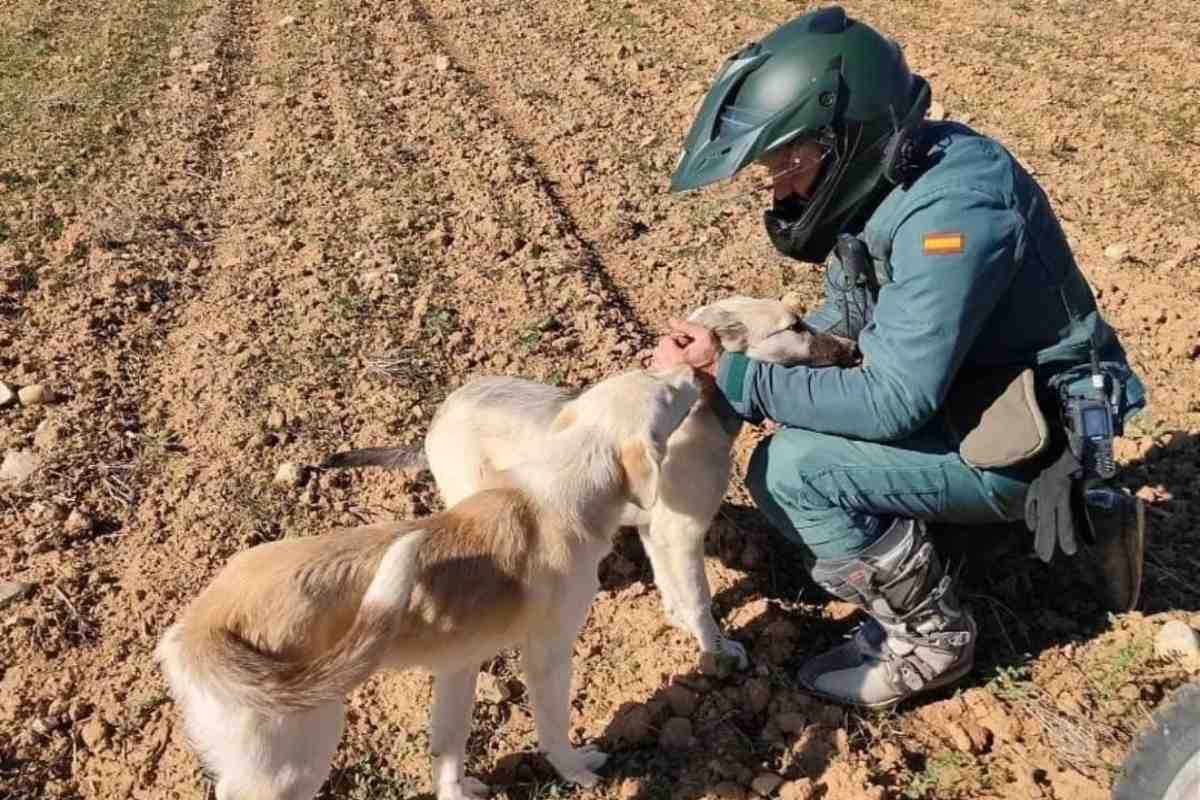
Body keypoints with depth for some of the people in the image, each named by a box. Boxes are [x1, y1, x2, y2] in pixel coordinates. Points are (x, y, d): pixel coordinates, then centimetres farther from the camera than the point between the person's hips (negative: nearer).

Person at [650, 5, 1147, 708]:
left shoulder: (950, 215, -29)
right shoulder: (885, 179, -1)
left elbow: (894, 401, -28)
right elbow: (847, 313, 11)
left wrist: (731, 379, -24)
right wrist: (728, 358, -4)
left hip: (1031, 438, -9)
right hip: (978, 396, 9)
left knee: (790, 469, -20)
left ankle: (929, 639, 3)